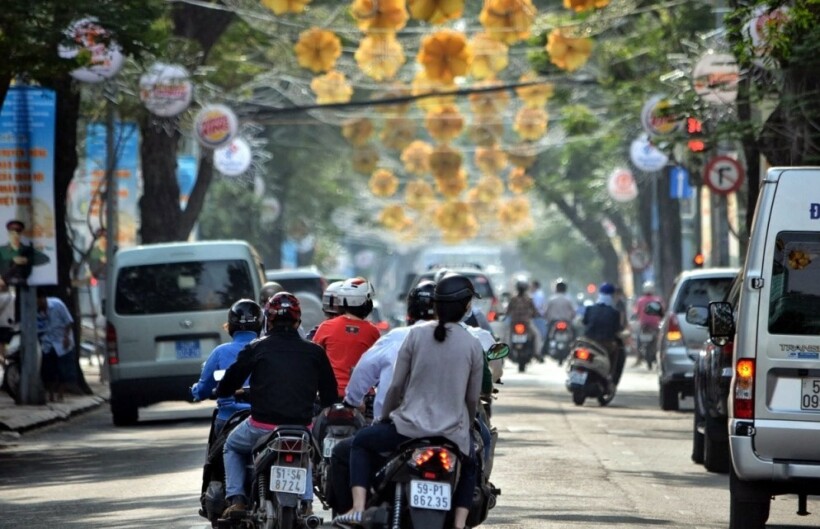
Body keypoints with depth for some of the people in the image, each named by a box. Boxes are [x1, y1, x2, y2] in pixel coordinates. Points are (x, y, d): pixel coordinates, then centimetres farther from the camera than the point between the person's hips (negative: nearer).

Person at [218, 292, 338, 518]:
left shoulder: (256, 349, 0)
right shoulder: (314, 352, 4)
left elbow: (226, 388, 5)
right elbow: (330, 396, 9)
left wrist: (221, 391, 30)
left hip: (262, 426, -2)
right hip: (302, 427, 2)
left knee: (232, 447, 29)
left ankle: (236, 499, 10)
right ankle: (306, 501, 14)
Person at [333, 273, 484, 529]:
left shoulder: (416, 335, -4)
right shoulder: (473, 345, -2)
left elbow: (396, 385, -1)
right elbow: (473, 398, 5)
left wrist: (384, 417, 17)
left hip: (410, 427, -1)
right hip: (453, 434, 1)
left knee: (361, 442, 24)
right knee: (469, 468, 34)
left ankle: (358, 508, 7)